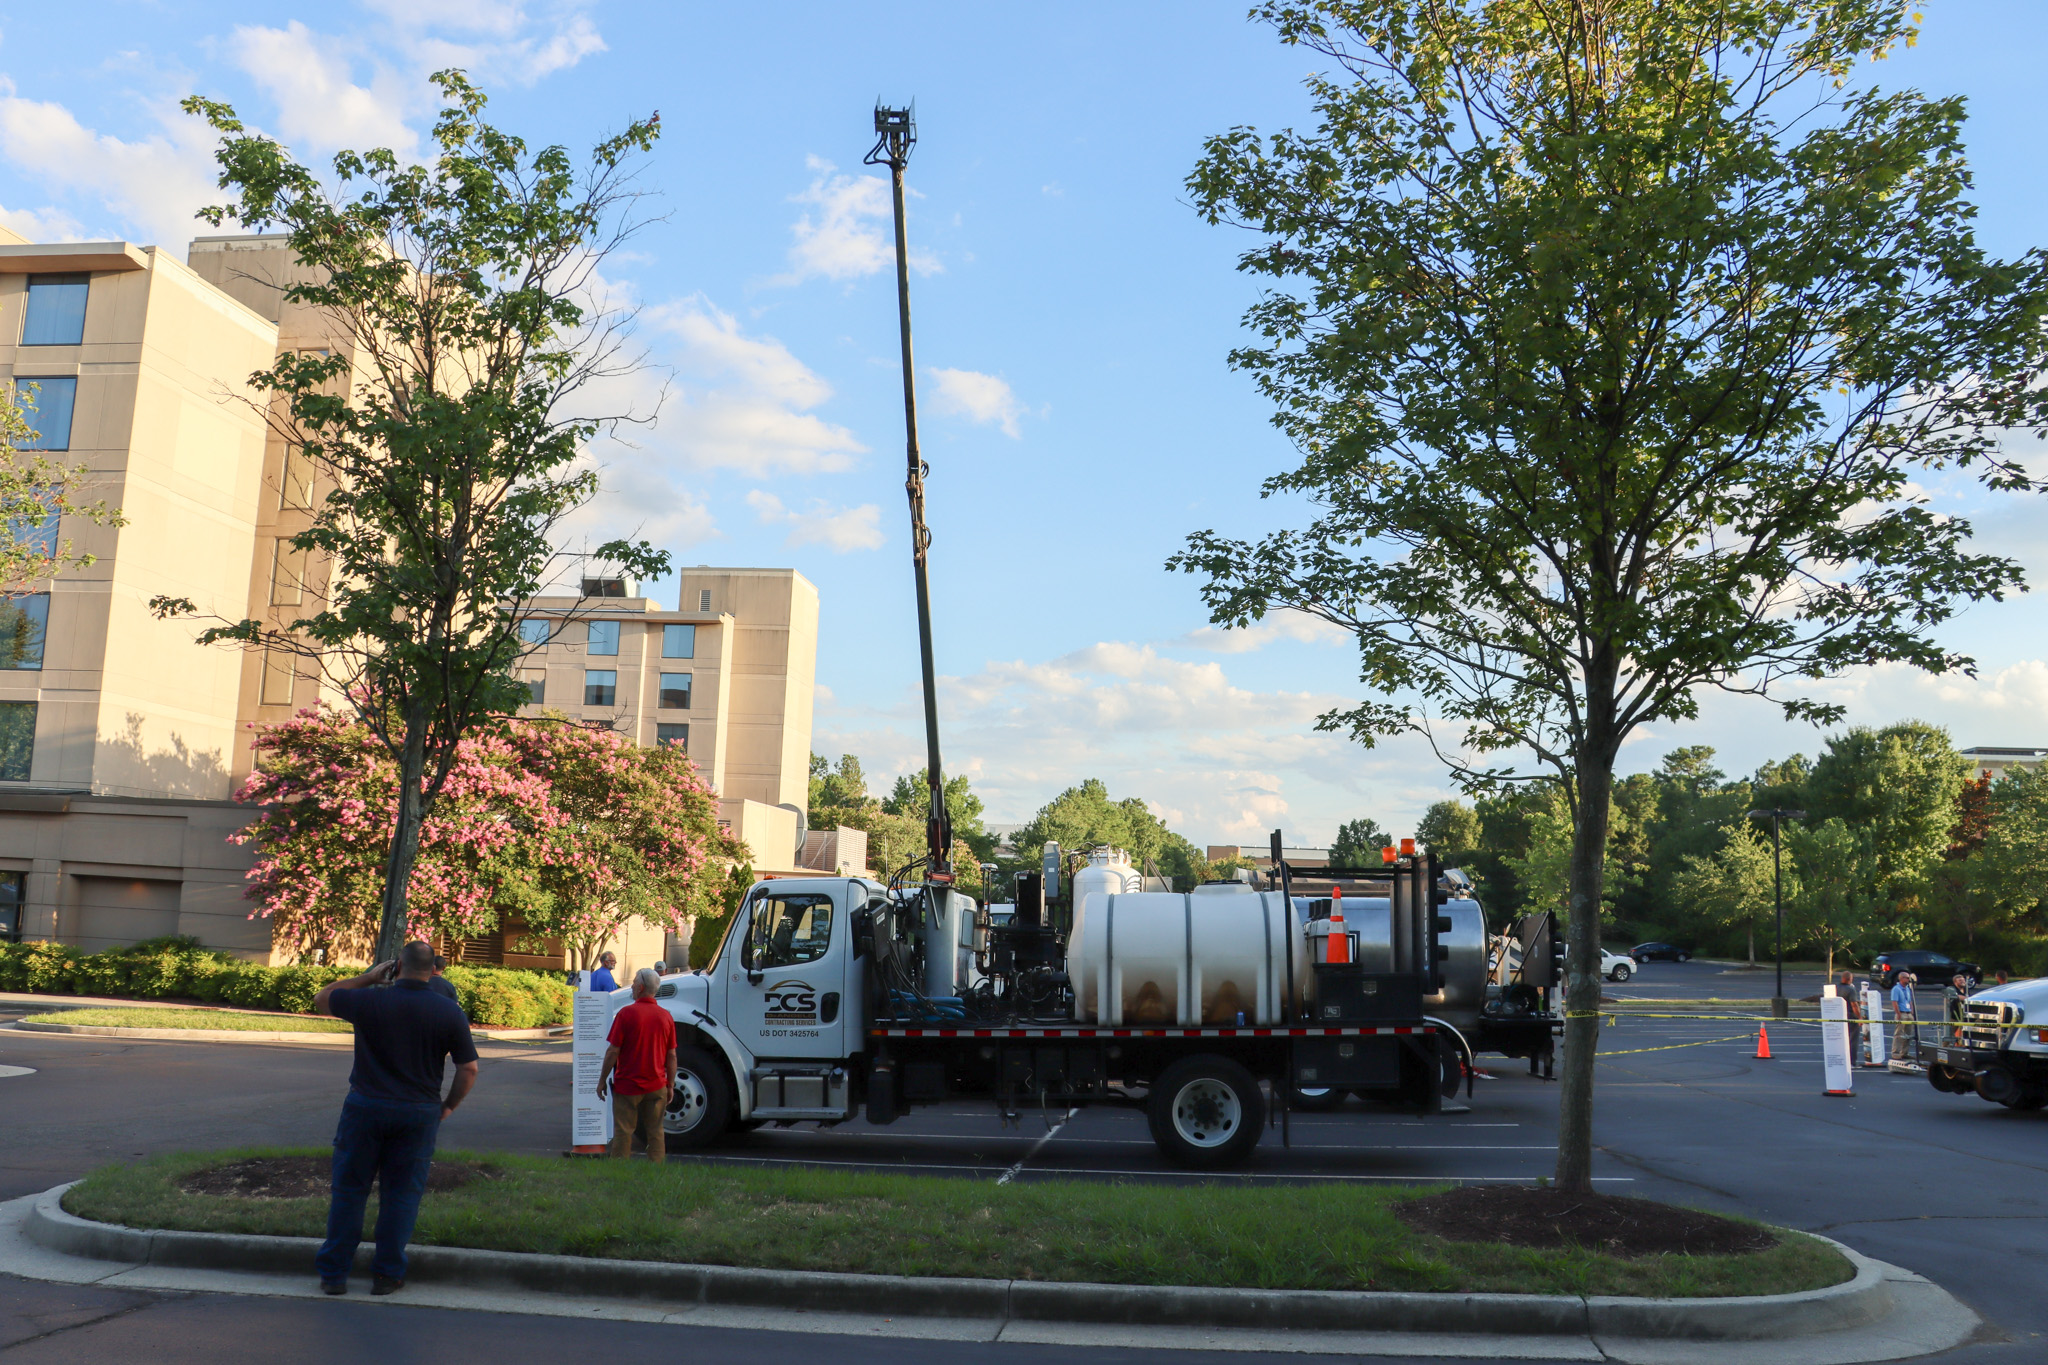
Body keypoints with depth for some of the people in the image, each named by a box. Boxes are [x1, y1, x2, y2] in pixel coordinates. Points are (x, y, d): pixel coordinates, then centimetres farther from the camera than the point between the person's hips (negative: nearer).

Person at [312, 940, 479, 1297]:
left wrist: (367, 978, 13)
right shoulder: (449, 1011, -5)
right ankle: (388, 1275, 14)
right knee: (402, 1194, 10)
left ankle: (334, 1273, 17)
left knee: (348, 1190, 11)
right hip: (420, 1114, 1)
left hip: (365, 1108, 0)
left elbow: (321, 999, 12)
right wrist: (448, 1107, 11)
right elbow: (469, 1070, -2)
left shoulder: (369, 1000, -9)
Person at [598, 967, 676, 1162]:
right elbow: (671, 1056, 4)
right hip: (656, 1086, 4)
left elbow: (613, 1051, -11)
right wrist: (670, 1085, 13)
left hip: (627, 1085, -3)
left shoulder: (627, 1014, -12)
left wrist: (602, 1080, -1)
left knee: (623, 1132, 4)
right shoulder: (665, 1016, 1)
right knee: (656, 1133, 10)